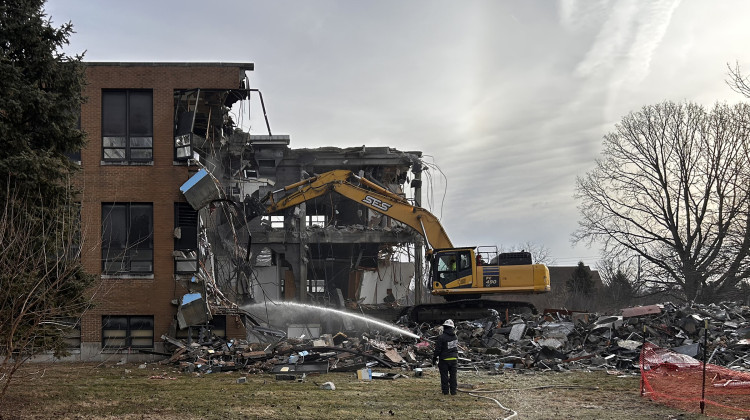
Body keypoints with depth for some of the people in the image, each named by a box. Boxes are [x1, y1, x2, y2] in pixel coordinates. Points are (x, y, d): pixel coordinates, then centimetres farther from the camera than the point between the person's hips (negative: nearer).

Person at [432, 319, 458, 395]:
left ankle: (445, 391, 6)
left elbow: (438, 349, -12)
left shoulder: (442, 337, -16)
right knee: (453, 375, 9)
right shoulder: (455, 336, 1)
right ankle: (453, 391, 11)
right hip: (454, 358, 4)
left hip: (444, 359, -4)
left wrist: (434, 358, -2)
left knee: (444, 376, 4)